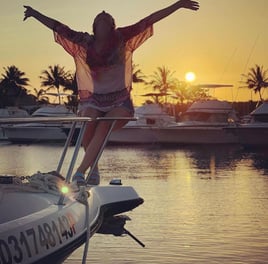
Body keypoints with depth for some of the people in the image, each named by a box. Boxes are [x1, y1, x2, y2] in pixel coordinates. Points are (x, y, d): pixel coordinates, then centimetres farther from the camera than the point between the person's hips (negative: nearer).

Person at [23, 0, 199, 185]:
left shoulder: (121, 38, 3)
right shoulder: (85, 42, 7)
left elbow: (148, 21, -1)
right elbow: (58, 27, 12)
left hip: (120, 102, -2)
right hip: (94, 100, 2)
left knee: (103, 128, -27)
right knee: (88, 123, -28)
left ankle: (80, 172, -29)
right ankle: (94, 170, -13)